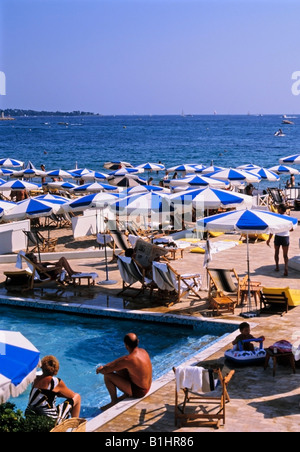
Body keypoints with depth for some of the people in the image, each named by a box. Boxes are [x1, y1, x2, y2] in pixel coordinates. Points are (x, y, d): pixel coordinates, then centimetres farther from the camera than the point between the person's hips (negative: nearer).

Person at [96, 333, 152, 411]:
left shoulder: (128, 359, -28)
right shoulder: (143, 351, -2)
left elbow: (106, 371, -19)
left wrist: (100, 369, 4)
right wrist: (104, 367, 9)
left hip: (138, 392, -8)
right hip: (147, 387, 8)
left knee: (108, 375, -8)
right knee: (119, 369, 17)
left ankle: (114, 402, 9)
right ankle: (126, 395, 25)